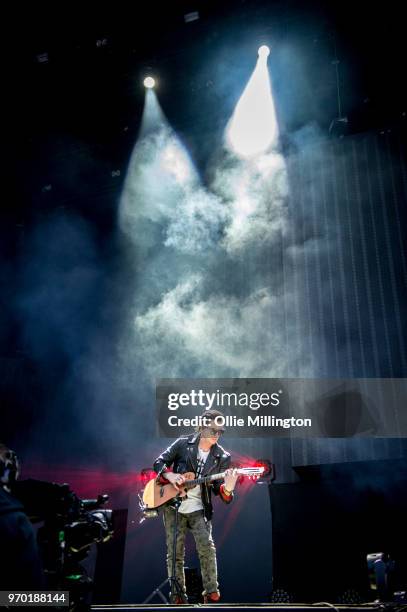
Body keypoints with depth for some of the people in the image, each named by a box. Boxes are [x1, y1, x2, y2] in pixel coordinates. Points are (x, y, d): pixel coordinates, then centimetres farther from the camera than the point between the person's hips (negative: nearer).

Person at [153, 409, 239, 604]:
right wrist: (169, 475, -18)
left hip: (199, 509, 0)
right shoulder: (183, 443, -5)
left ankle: (211, 593, 5)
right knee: (175, 553, 6)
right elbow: (159, 462, 2)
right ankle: (178, 595, 21)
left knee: (207, 549, -13)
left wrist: (228, 488, -28)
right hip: (173, 506, 0)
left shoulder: (222, 457, -4)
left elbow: (219, 490, -5)